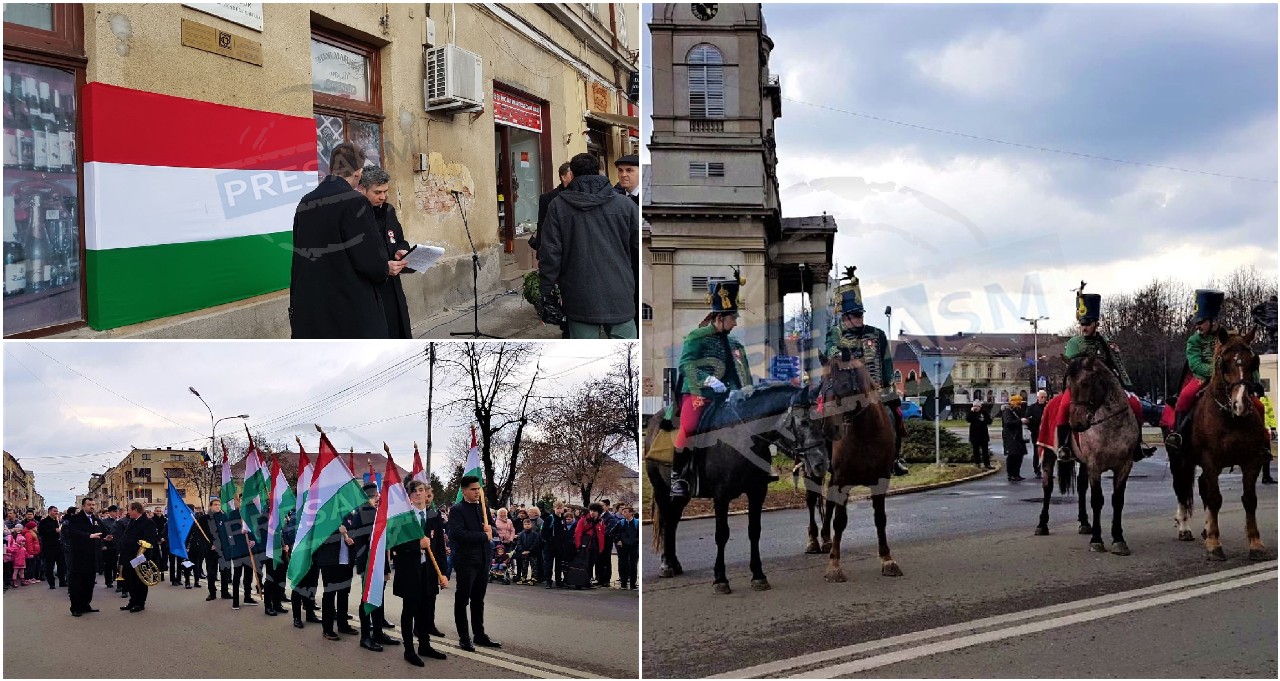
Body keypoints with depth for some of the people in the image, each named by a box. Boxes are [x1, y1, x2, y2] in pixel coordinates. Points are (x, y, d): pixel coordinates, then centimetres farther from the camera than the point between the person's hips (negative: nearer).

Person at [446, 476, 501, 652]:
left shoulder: (482, 508, 14)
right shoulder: (457, 510, -9)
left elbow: (490, 529, 19)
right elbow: (457, 533, -22)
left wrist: (490, 529, -6)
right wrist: (484, 536, -17)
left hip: (483, 561, 7)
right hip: (466, 561, -7)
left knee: (478, 600, 14)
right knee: (462, 600, 3)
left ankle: (479, 635, 21)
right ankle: (464, 638, 8)